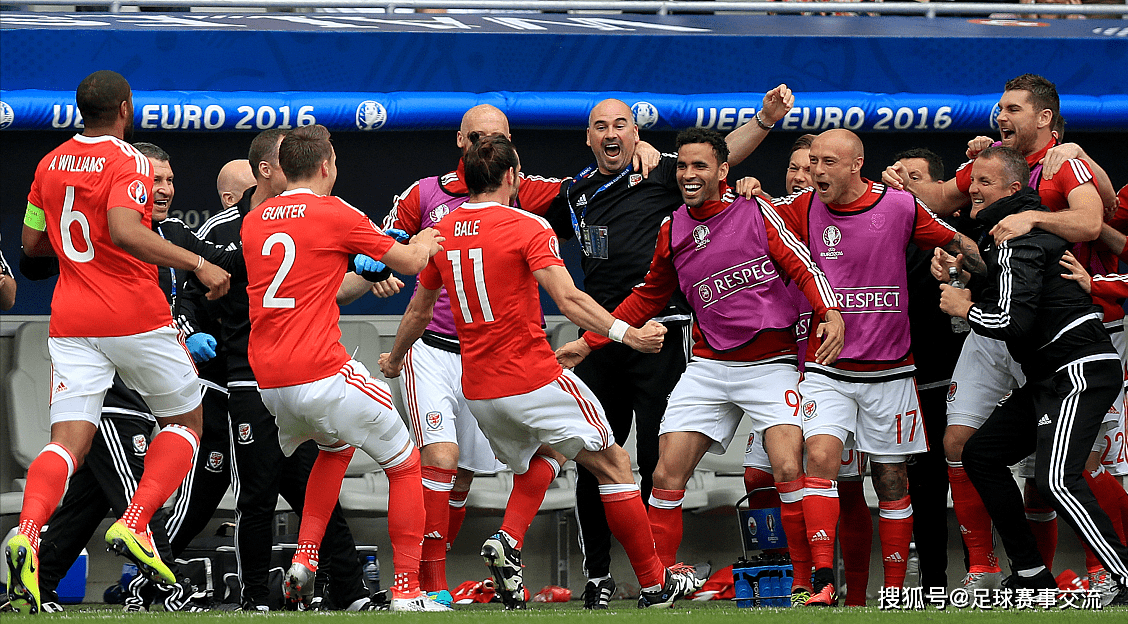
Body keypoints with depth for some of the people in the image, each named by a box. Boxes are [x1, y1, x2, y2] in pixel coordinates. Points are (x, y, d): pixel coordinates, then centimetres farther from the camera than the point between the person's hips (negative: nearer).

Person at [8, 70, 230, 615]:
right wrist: (198, 264, -25)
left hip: (70, 322, 5)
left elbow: (32, 242, 21)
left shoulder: (51, 164, 12)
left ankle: (26, 535, -29)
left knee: (67, 441, -2)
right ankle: (134, 524, -6)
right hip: (135, 318, -5)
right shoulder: (128, 163, -9)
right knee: (184, 421, 14)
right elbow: (125, 230, -25)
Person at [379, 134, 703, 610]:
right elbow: (568, 299, -22)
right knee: (613, 464, 6)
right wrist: (627, 334, -25)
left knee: (545, 455, 29)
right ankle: (655, 583, 8)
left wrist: (394, 359, 38)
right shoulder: (528, 228, -10)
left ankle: (507, 541, 2)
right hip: (534, 378, -6)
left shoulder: (442, 233, 8)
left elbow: (419, 311, 21)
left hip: (477, 390, 6)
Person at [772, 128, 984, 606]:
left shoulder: (899, 205, -5)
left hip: (888, 370, 0)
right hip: (826, 366, 0)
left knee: (891, 479, 6)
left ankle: (895, 589, 17)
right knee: (820, 457, -20)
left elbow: (956, 243, 7)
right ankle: (823, 582, -23)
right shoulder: (805, 208, -1)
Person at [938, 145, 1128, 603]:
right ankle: (1031, 575, 14)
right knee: (980, 454, 14)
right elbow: (1005, 296, 28)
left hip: (1080, 373, -11)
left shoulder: (1018, 239, -14)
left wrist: (965, 308, -4)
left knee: (1056, 480, -25)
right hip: (1051, 376, 11)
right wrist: (963, 276, 12)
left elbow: (1013, 322, -22)